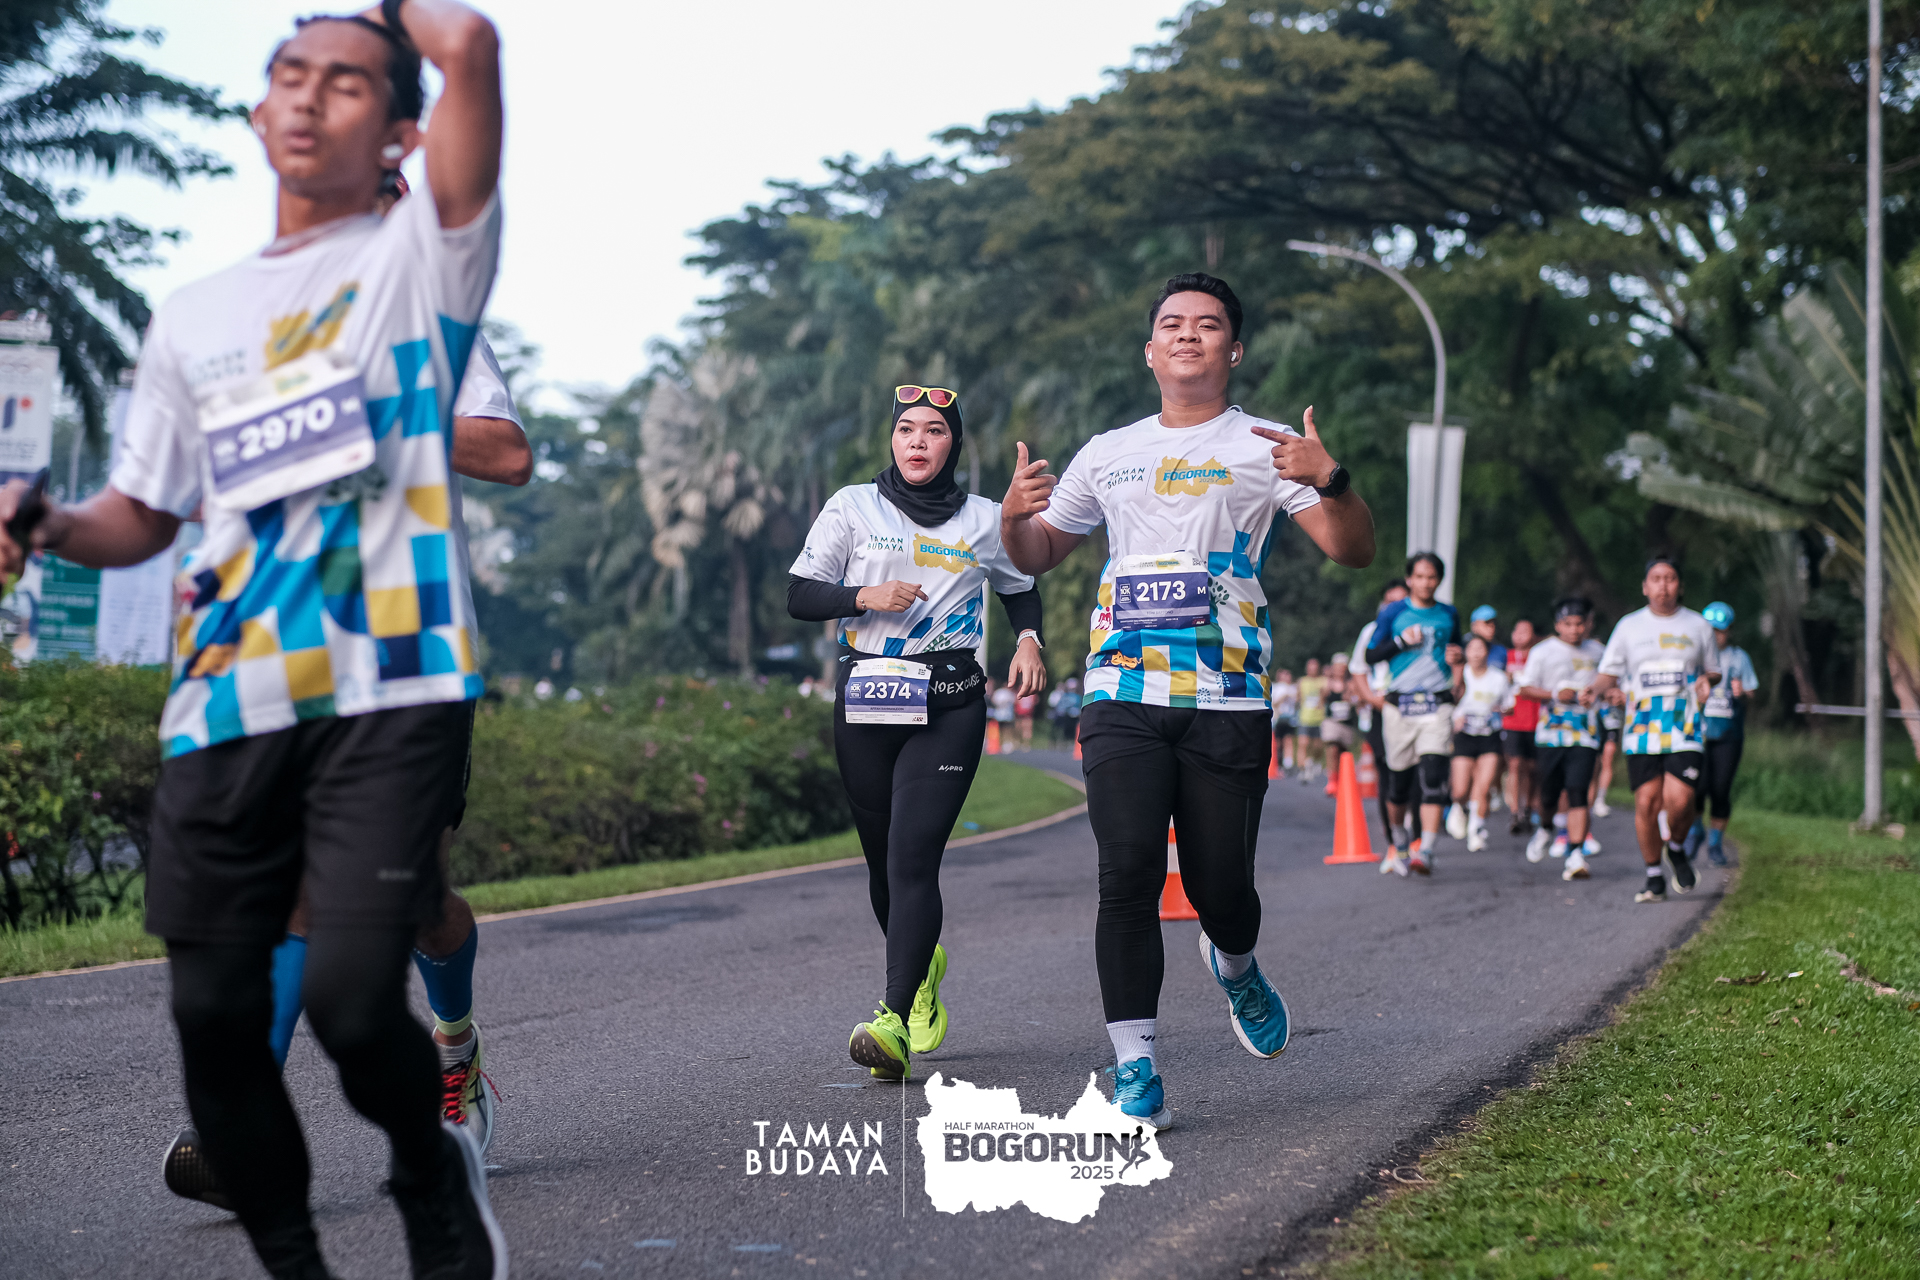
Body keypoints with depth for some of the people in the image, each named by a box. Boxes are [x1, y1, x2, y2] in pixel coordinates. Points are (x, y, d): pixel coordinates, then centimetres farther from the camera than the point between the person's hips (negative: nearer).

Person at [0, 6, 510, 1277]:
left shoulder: (420, 256, 7)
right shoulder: (193, 316, 21)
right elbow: (140, 520, 23)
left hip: (389, 692, -5)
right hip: (226, 700, 5)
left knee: (352, 999, -16)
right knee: (215, 1014, 1)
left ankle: (432, 1164, 17)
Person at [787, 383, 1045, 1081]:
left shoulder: (984, 520, 10)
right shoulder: (853, 506, 7)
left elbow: (1021, 588, 25)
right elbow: (799, 596, 6)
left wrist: (1029, 641, 5)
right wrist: (865, 595, -12)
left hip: (948, 707, -2)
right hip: (864, 701, 2)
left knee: (913, 854, -16)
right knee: (883, 860, 9)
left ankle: (894, 1021, -24)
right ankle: (923, 965, 40)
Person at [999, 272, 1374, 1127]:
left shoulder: (1265, 446, 7)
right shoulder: (1108, 455, 18)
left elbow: (1352, 551, -2)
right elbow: (1037, 556, 26)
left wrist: (1330, 480, -22)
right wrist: (1015, 516, 3)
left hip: (1228, 703, -2)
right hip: (1123, 697, 2)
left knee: (1220, 885, -1)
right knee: (1129, 872, -11)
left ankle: (1233, 964, 37)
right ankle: (1135, 1072, -6)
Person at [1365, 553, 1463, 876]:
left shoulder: (1449, 615, 12)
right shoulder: (1392, 613, 6)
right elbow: (1371, 655, 4)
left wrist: (1455, 658, 5)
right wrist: (1402, 641, -11)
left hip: (1436, 706, 0)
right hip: (1400, 705, 0)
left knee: (1433, 777, -17)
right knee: (1398, 782, 5)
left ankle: (1425, 852, -24)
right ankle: (1398, 844, 30)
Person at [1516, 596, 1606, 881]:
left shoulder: (1596, 651, 13)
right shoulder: (1543, 651, 3)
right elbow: (1525, 688, 1)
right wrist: (1555, 695, -14)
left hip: (1584, 736, 1)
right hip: (1551, 732, -1)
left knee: (1578, 793, -13)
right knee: (1549, 794, 4)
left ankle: (1576, 856, -16)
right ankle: (1545, 829, 39)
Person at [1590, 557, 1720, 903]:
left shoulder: (1698, 626, 9)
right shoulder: (1628, 627, 8)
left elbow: (1714, 671, 18)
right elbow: (1607, 675, 11)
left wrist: (1707, 681, -5)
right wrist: (1608, 690, -13)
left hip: (1685, 731, -1)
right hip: (1641, 731, 1)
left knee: (1679, 800, -15)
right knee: (1646, 803, -5)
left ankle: (1676, 849, 17)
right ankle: (1654, 878, 10)